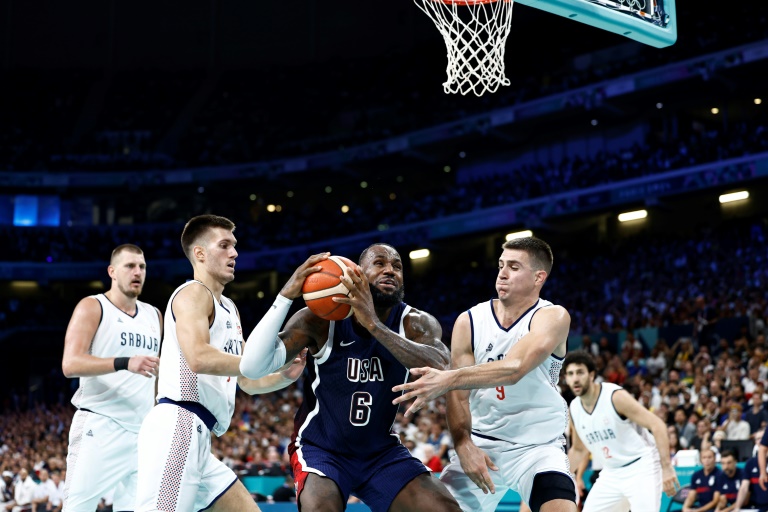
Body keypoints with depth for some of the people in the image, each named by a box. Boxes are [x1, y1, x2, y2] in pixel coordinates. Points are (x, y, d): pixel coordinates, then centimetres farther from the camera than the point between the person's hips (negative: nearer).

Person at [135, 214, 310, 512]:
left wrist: (286, 375, 7)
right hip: (177, 428, -10)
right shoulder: (194, 292, -3)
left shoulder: (229, 309, 26)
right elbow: (199, 358, -22)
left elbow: (247, 382, 27)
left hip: (197, 438, 10)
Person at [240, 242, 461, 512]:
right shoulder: (320, 319, -16)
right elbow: (251, 367, -27)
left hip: (382, 451, 3)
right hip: (320, 448, -3)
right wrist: (287, 295, -35)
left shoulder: (416, 324, -11)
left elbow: (442, 370, -34)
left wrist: (373, 324, -42)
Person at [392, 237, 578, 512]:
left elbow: (514, 368, -32)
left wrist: (449, 378, -44)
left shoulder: (553, 317, -14)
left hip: (538, 444, -3)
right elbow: (459, 396, -5)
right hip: (481, 442, 4)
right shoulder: (469, 322, -3)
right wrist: (464, 446, -23)